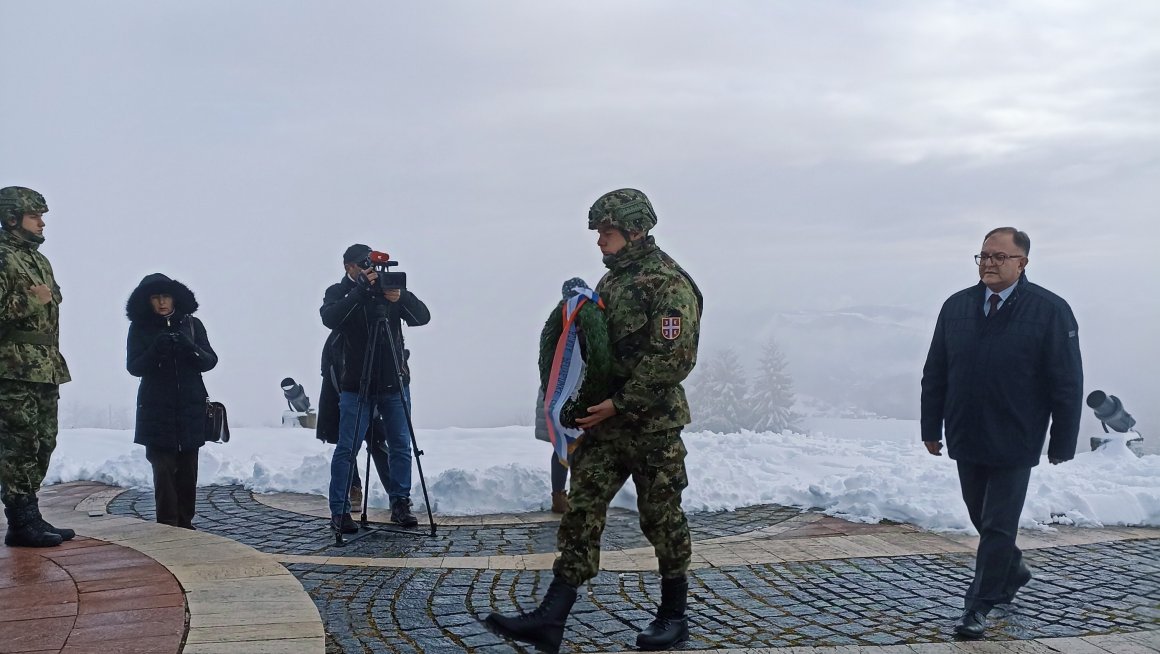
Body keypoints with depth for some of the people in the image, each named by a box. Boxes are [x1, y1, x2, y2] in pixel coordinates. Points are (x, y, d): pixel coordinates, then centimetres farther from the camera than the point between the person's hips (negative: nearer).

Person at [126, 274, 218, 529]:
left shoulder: (192, 324, 6)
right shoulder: (140, 328, 4)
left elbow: (210, 361, 2)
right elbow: (133, 367, -2)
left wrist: (191, 348, -18)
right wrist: (155, 350, -20)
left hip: (191, 410, 2)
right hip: (157, 410, -1)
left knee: (188, 469, 2)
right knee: (164, 468, -9)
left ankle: (185, 523, 9)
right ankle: (168, 525, -7)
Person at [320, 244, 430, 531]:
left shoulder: (390, 288, 7)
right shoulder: (339, 292, 1)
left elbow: (422, 317, -3)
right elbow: (330, 318, -20)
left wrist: (401, 297, -21)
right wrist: (362, 291, -27)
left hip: (395, 383, 3)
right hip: (356, 385, -3)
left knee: (400, 446, 5)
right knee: (347, 448, -5)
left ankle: (400, 504, 15)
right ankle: (339, 511, 0)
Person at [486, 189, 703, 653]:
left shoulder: (668, 282, -12)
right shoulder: (610, 282, 14)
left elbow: (673, 359, -19)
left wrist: (619, 404, -19)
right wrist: (586, 406, 8)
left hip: (652, 424, -8)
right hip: (604, 422, 8)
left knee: (661, 518, 4)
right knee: (581, 514, 1)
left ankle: (673, 616, 20)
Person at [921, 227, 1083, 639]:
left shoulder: (1050, 311, -8)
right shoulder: (956, 307, 3)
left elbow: (1068, 384, -6)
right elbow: (935, 374, 9)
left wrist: (1063, 442, -6)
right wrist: (931, 428, 8)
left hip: (1014, 446, -4)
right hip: (966, 440, 5)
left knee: (998, 526, -1)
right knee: (981, 518, 18)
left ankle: (978, 608, 8)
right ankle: (1014, 571, 42)